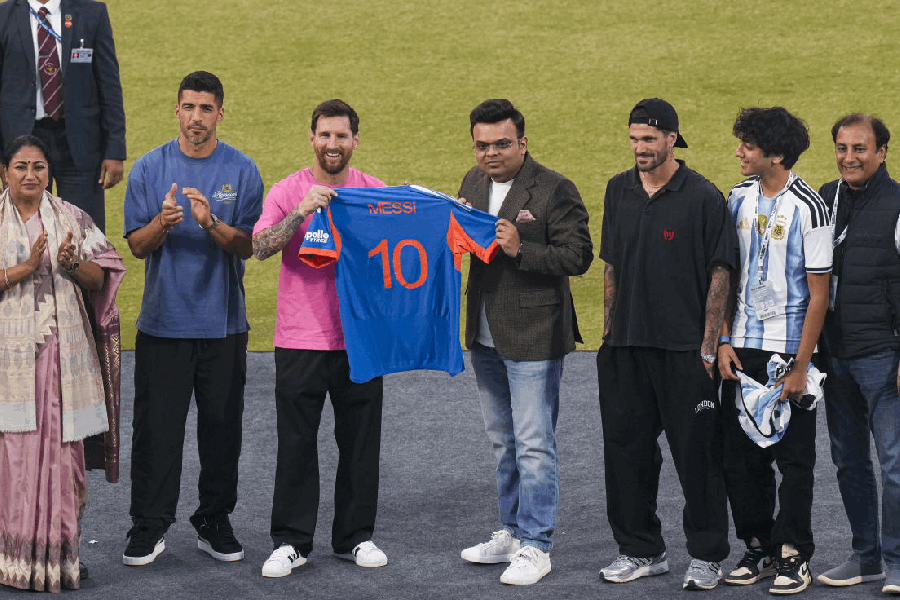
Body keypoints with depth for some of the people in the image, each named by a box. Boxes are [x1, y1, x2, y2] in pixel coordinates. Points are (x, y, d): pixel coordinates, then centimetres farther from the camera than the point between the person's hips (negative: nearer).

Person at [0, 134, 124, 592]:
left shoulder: (72, 218, 11)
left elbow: (99, 279, 9)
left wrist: (72, 264, -10)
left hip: (63, 350, 2)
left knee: (61, 447, 0)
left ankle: (58, 551, 6)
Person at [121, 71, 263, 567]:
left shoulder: (242, 171, 2)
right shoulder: (149, 168, 3)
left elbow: (248, 247, -5)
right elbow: (137, 246, 0)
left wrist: (210, 223, -23)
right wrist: (162, 223, -21)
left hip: (223, 323, 0)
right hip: (162, 321, 0)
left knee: (222, 426, 6)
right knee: (156, 427, 0)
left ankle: (214, 523, 18)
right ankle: (148, 526, 7)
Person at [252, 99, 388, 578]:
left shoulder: (375, 192, 7)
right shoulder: (287, 192, 0)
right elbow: (260, 247, -13)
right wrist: (302, 211, -24)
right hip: (300, 339, -2)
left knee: (360, 442, 8)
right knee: (296, 443, 2)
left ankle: (356, 537, 20)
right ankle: (291, 542, 10)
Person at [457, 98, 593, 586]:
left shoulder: (554, 190, -11)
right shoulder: (473, 183, 10)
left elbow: (578, 256, -15)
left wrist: (520, 250, -23)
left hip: (533, 339, -8)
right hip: (485, 337, 8)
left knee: (534, 445, -5)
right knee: (503, 443, 17)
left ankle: (535, 546, 3)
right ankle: (512, 533, 29)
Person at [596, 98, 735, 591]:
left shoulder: (703, 197, -6)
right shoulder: (619, 191, 10)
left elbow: (719, 273, -6)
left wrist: (709, 344, -10)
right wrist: (609, 330, 12)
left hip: (684, 348, -5)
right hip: (626, 346, 5)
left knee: (697, 452, 1)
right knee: (626, 448, 8)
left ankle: (706, 556, 11)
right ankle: (640, 550, 20)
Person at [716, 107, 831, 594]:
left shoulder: (807, 207, -11)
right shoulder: (739, 198, 6)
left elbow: (819, 293, -10)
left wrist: (800, 366, -12)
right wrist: (724, 341, 4)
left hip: (789, 351, -5)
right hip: (742, 350, 5)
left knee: (794, 458, 2)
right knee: (740, 454, 7)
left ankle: (794, 555, 11)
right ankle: (758, 548, 19)